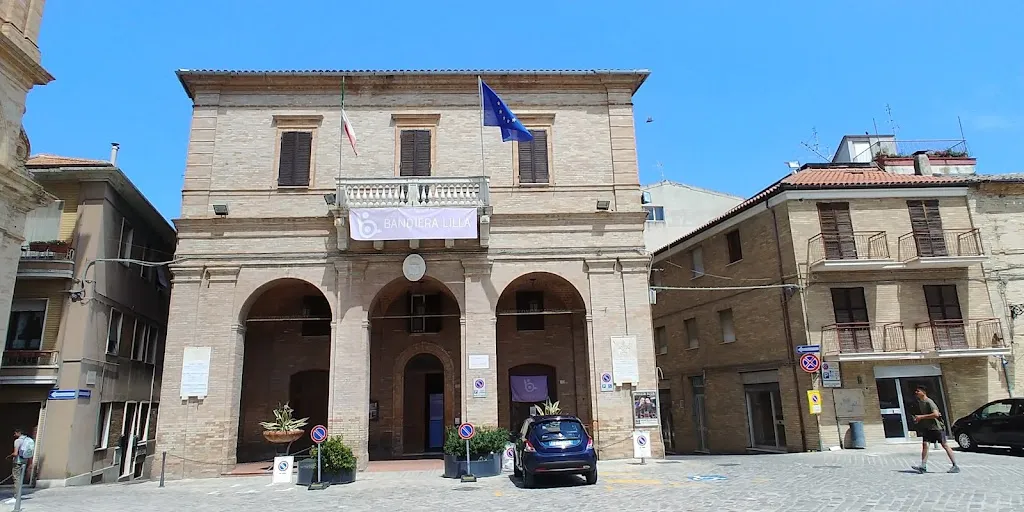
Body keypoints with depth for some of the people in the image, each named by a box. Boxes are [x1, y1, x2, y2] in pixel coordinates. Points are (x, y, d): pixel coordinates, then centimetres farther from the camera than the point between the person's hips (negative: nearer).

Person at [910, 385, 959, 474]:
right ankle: (923, 466, -6)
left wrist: (921, 417, -25)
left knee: (945, 445, -1)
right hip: (928, 427, 8)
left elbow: (936, 414, -30)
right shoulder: (920, 402, 8)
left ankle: (955, 466, 9)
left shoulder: (929, 402, -19)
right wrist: (918, 418, 5)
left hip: (937, 426, -8)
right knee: (924, 444, -3)